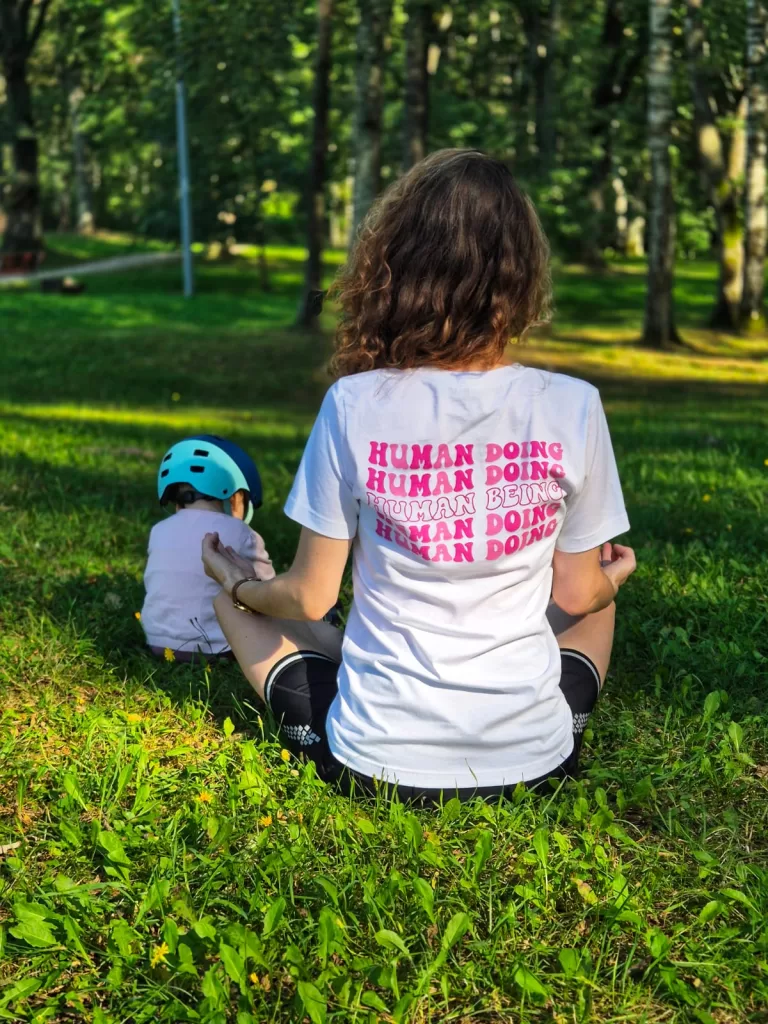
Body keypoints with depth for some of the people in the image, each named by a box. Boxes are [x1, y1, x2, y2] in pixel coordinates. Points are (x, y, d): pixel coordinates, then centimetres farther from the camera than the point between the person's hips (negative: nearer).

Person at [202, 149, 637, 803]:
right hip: (532, 760, 3)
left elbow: (309, 598, -5)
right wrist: (614, 576, 25)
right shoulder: (573, 410, -12)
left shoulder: (354, 405, -15)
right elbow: (575, 595, 0)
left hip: (374, 762, -2)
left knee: (232, 604, 24)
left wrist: (236, 583, 17)